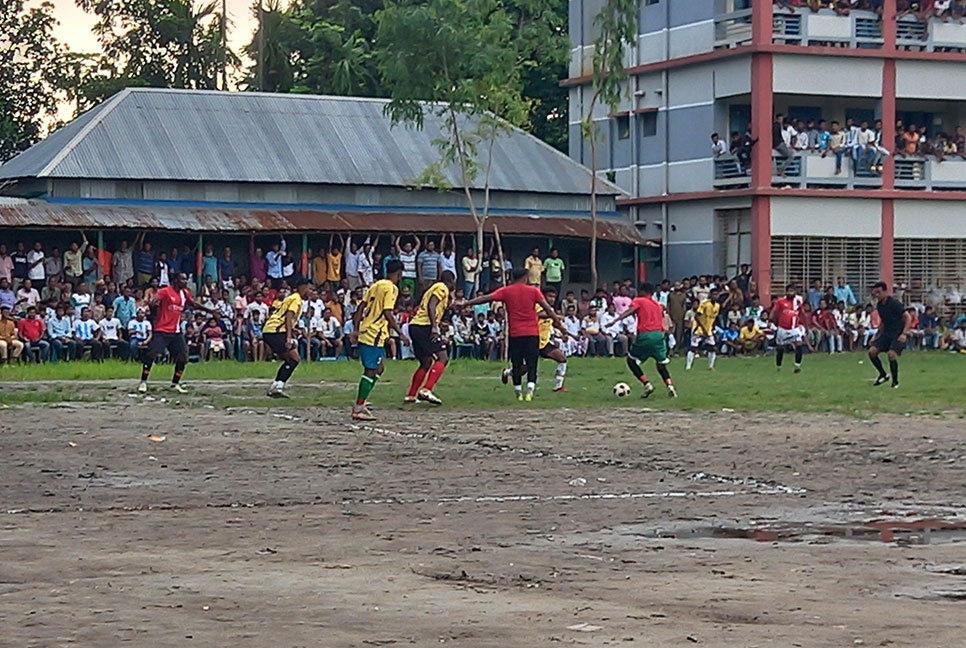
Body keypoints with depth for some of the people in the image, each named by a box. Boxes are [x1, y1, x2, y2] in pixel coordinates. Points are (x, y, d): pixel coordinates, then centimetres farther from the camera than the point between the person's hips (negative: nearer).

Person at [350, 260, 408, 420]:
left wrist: (356, 329, 15)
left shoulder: (376, 285, 15)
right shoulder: (391, 288, -10)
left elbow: (361, 307, 13)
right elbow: (387, 313, -18)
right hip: (375, 335, -9)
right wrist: (401, 334, -14)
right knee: (371, 371, -5)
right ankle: (358, 408, -5)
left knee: (379, 368, 17)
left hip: (365, 333, 9)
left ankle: (359, 405, 14)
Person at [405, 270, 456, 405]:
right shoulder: (442, 288, -1)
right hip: (425, 326, -10)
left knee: (426, 363, 17)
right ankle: (426, 390, -22)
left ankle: (411, 396, 17)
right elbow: (431, 306, -16)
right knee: (442, 358, -10)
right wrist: (434, 327, -23)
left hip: (415, 325, 10)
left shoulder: (434, 288, 27)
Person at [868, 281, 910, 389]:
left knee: (891, 354, -26)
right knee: (872, 351, -9)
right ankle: (883, 375, 10)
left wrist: (904, 334, -25)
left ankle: (895, 381, -6)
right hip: (887, 332, 7)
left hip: (898, 334, -7)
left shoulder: (894, 303, -16)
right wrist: (876, 336, 18)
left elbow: (908, 318, -16)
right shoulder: (879, 305, 7)